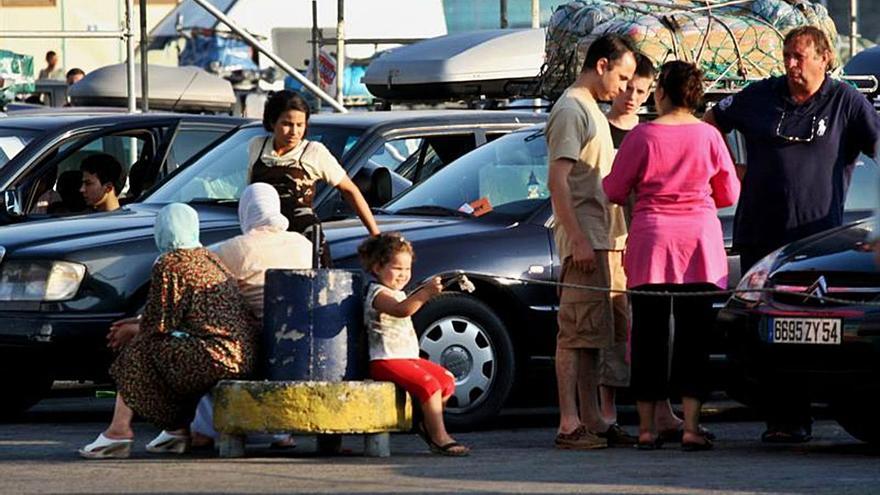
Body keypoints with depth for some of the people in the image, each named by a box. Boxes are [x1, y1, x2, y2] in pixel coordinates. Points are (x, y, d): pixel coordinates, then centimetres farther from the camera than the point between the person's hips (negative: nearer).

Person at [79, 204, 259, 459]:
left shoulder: (168, 265, -7)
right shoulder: (208, 258, 21)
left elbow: (156, 325, -6)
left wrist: (132, 335, 15)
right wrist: (135, 330, 29)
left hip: (215, 358, -9)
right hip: (245, 358, 9)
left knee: (138, 349, 4)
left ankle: (119, 430, 1)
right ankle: (179, 429, 22)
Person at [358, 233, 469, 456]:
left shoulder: (397, 293, 21)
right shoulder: (378, 294, -13)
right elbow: (400, 310, -36)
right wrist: (425, 293, -47)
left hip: (407, 357, 10)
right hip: (386, 361, -10)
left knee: (447, 380, 4)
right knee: (429, 384, -26)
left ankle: (426, 423, 11)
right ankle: (439, 438, -25)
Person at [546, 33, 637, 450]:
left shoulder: (591, 111, 22)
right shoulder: (571, 110, -9)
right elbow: (558, 181, -17)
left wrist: (618, 239, 24)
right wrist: (578, 239, -22)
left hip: (605, 240, 10)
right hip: (585, 240, -10)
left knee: (595, 334, 10)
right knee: (578, 332, -11)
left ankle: (591, 421, 12)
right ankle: (570, 425, -13)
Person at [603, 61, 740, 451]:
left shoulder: (643, 136, -6)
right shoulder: (709, 136, -1)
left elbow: (615, 191, 0)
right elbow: (729, 194, 8)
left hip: (652, 238, -1)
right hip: (700, 242, 1)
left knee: (649, 334, 5)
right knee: (694, 332, 2)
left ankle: (647, 426, 6)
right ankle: (691, 426, -4)